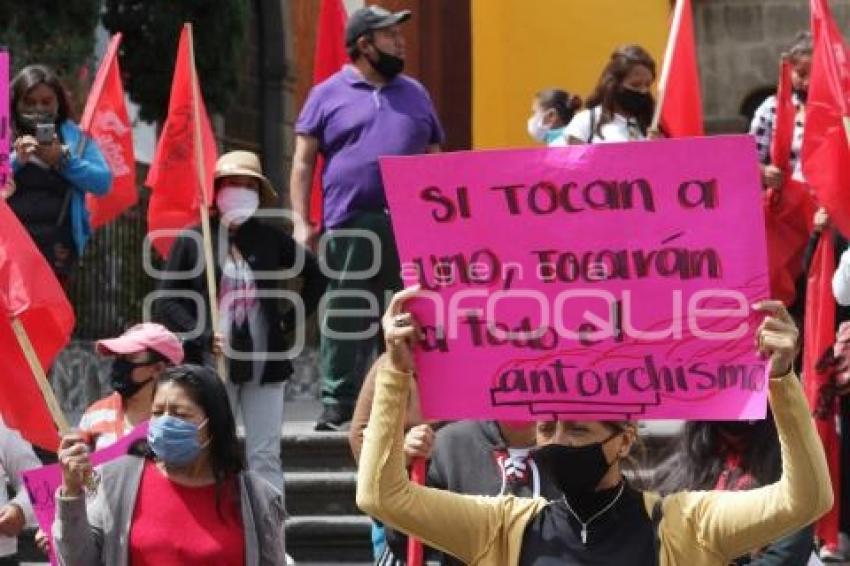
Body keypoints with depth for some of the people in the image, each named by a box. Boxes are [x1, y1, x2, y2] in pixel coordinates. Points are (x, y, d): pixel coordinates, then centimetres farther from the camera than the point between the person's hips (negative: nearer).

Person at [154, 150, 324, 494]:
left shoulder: (270, 239, 6)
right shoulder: (193, 241, -1)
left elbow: (315, 275, 19)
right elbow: (166, 302, -3)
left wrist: (293, 320, 9)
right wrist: (202, 337, -15)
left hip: (264, 363, 2)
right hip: (211, 365, -2)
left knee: (265, 458, 2)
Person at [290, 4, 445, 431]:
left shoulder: (414, 94, 18)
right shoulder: (328, 95, 7)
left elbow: (434, 160, 21)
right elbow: (304, 161, 5)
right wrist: (302, 223, -5)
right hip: (351, 226, -3)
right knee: (346, 316, -3)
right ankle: (337, 404, 2)